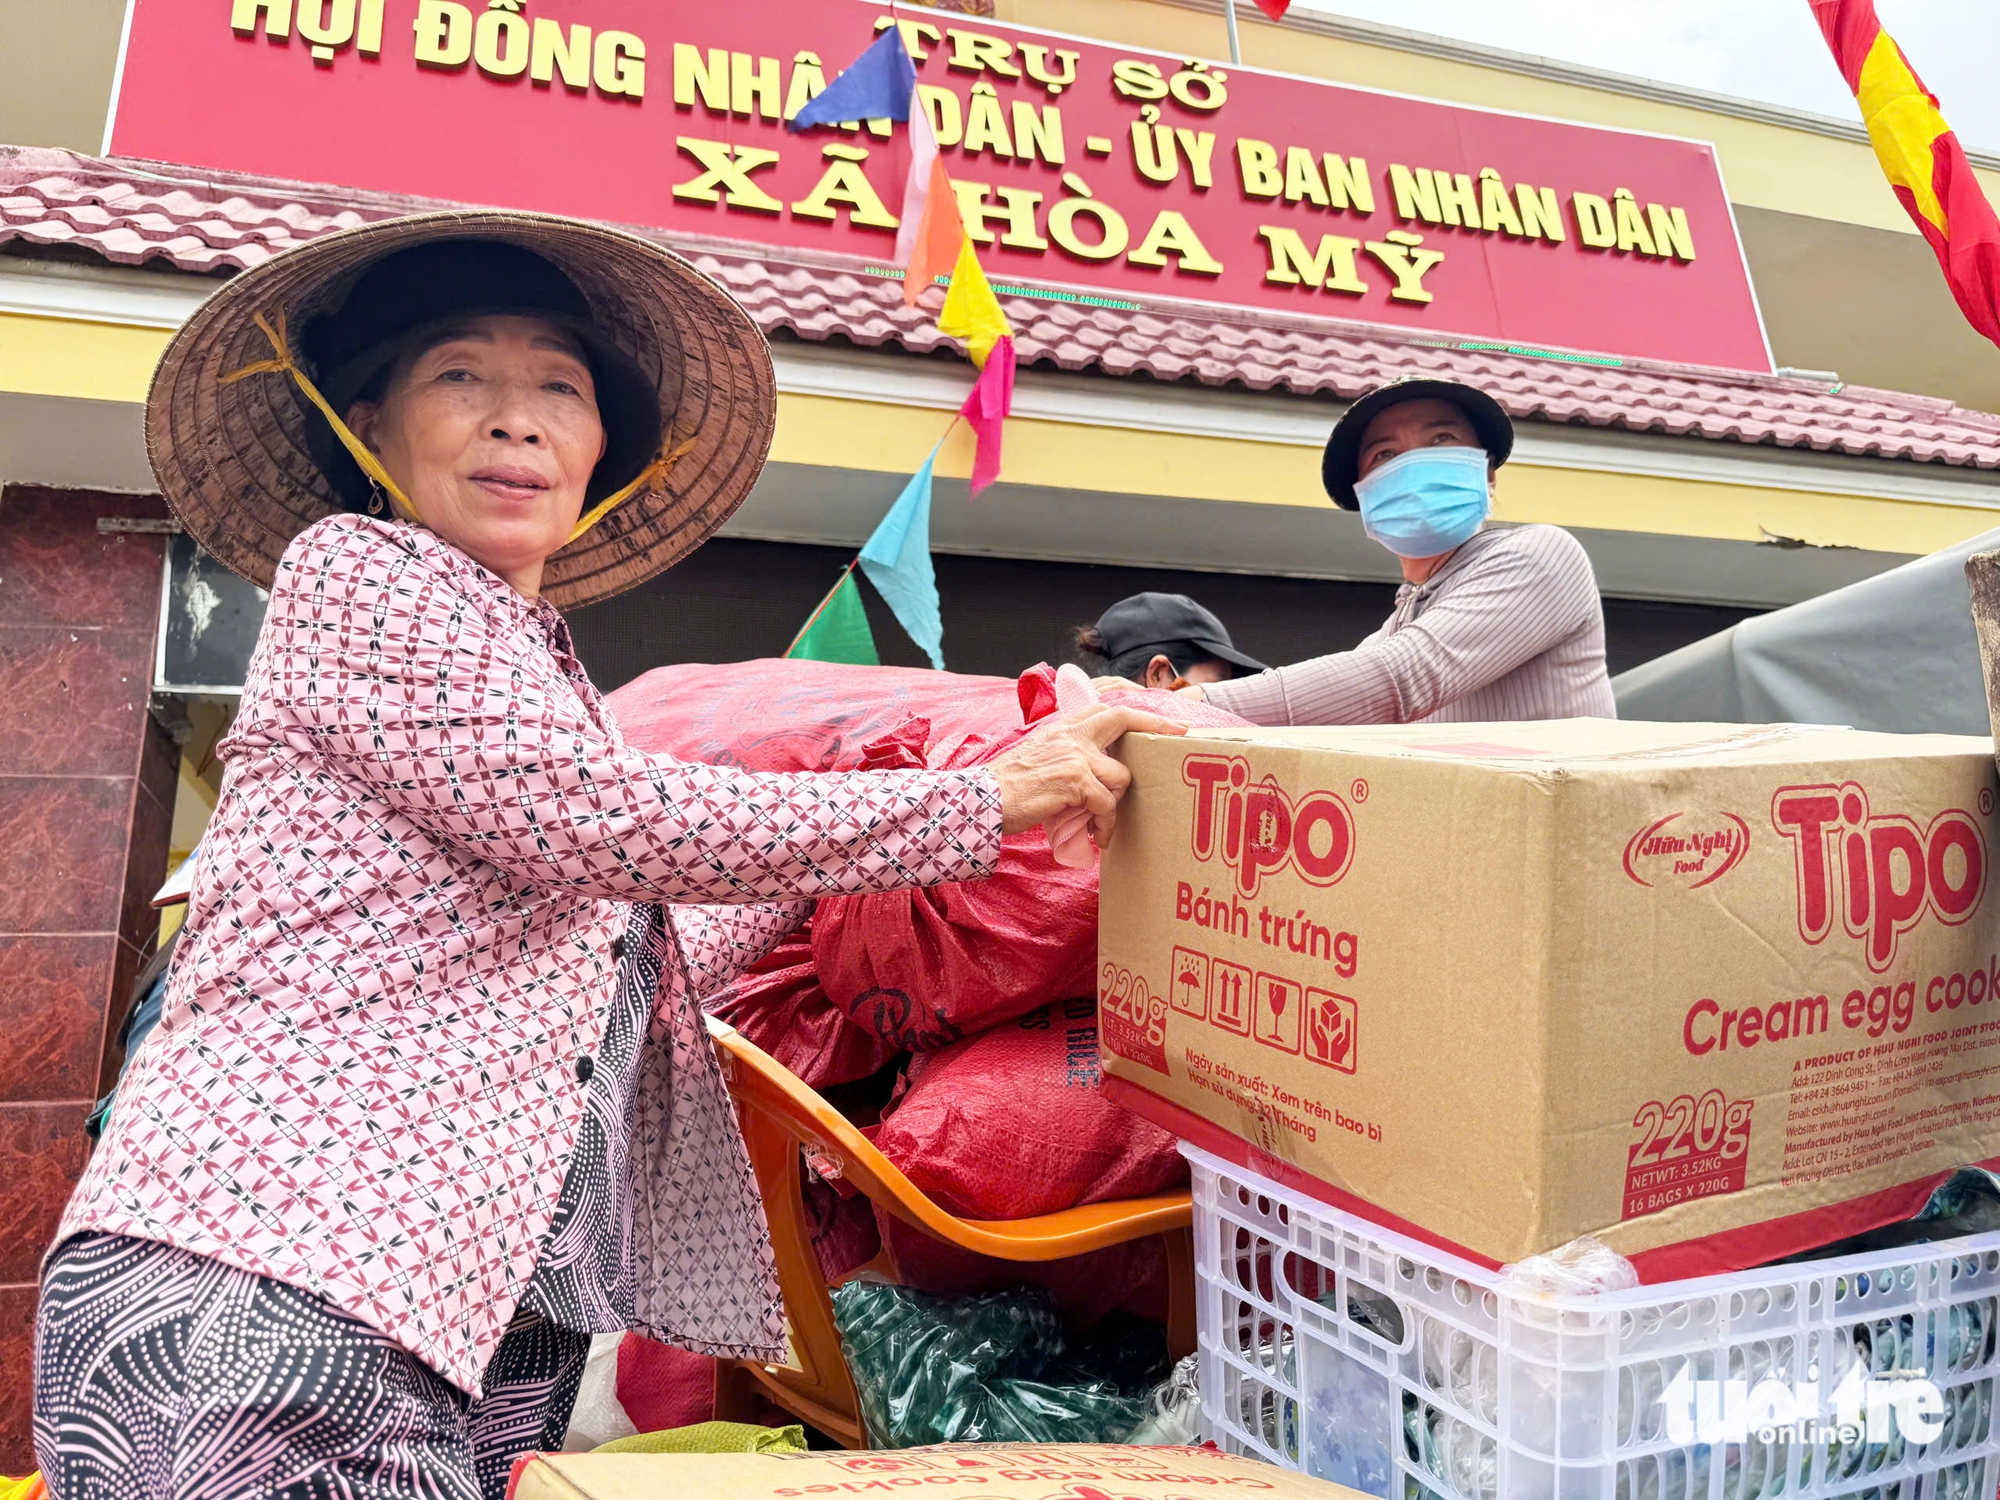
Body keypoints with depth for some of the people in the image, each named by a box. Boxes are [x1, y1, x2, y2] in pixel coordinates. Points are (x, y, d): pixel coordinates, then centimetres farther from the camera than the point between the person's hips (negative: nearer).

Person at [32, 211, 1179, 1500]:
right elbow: (598, 818, -16)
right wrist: (983, 800, -12)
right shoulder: (348, 568, -3)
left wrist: (816, 868, 22)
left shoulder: (545, 683, 19)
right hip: (264, 1300, -7)